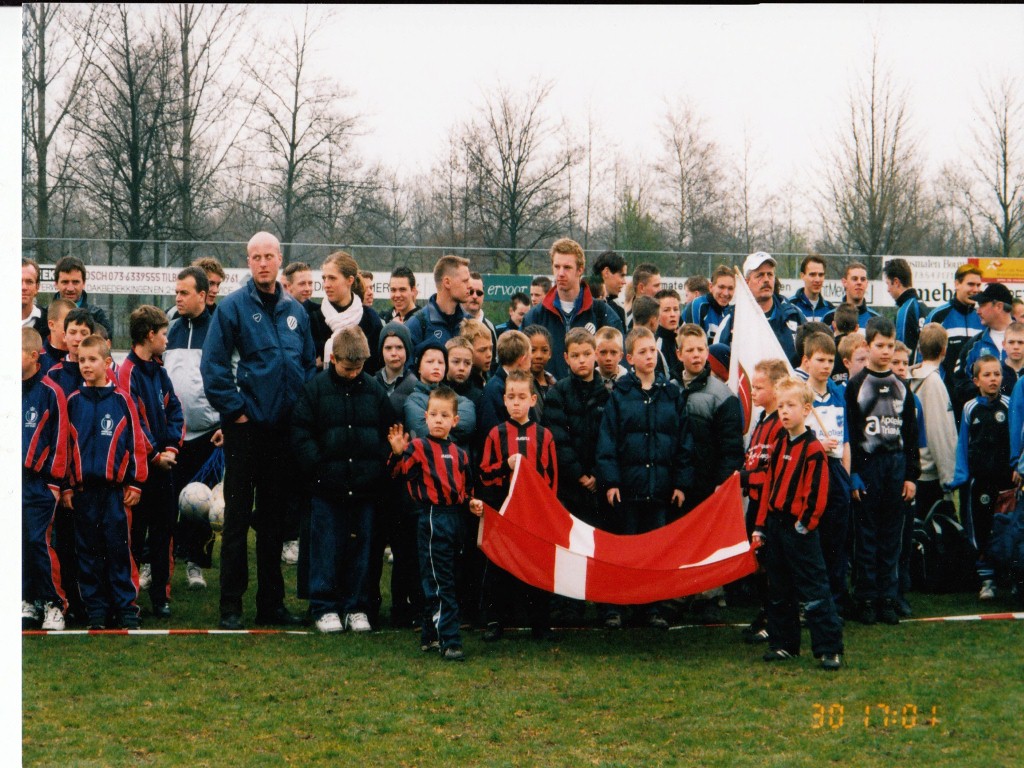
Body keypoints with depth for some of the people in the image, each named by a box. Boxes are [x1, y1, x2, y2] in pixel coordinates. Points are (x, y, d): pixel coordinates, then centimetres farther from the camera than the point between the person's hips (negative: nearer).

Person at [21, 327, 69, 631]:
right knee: (19, 543, 7)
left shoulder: (50, 392, -6)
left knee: (38, 541, -9)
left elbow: (59, 439, -5)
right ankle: (29, 602, 17)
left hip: (37, 482, -5)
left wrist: (54, 480, -6)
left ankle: (54, 603, 2)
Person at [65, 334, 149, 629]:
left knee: (119, 548, -2)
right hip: (83, 490, 2)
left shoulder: (121, 399, 1)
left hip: (116, 489, -2)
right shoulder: (73, 402, 7)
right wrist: (66, 486, 6)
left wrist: (135, 482, 1)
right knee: (89, 551, 5)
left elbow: (136, 441, 3)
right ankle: (96, 610, 12)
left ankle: (126, 608, 4)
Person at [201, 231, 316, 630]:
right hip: (246, 428, -5)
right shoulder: (233, 307, -5)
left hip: (284, 428, 5)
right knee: (238, 517, -1)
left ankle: (272, 602, 18)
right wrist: (234, 410, -12)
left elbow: (310, 365, 18)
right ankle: (231, 605, 3)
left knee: (274, 518, 11)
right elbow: (212, 365, -10)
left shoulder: (296, 311, 10)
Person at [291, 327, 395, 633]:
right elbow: (301, 435, -3)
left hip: (365, 486, 3)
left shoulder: (375, 390, 7)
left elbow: (388, 433, 12)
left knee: (361, 547, 8)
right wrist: (318, 468, -12)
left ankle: (356, 607, 17)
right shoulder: (315, 388, -1)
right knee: (326, 547, 2)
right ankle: (324, 608, 11)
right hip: (326, 487, -3)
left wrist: (378, 467, -1)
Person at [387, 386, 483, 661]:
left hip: (453, 516, 7)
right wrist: (398, 454, -35)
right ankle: (449, 642, -9)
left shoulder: (459, 454, 15)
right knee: (440, 583, -8)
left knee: (438, 582, 15)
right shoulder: (419, 447, -5)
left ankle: (430, 636, 26)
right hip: (432, 517, -7)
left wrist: (471, 502, 8)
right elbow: (401, 472, -18)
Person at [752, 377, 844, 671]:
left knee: (814, 591, -7)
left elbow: (816, 494, -15)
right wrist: (761, 527, 11)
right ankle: (783, 644, 22)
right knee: (778, 591, 13)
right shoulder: (779, 446, 11)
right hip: (775, 525, 8)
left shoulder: (813, 449, -11)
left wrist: (803, 524, -15)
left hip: (799, 529, -8)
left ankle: (829, 649, -5)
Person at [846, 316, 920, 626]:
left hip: (896, 465, 3)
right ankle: (866, 600, 5)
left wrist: (911, 475, 5)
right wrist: (852, 476, -10)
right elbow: (849, 434, -4)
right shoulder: (856, 385, -1)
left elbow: (911, 434, 12)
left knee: (891, 536, 6)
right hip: (867, 464, -3)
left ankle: (888, 598, 12)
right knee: (866, 536, 0)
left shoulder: (901, 386, 11)